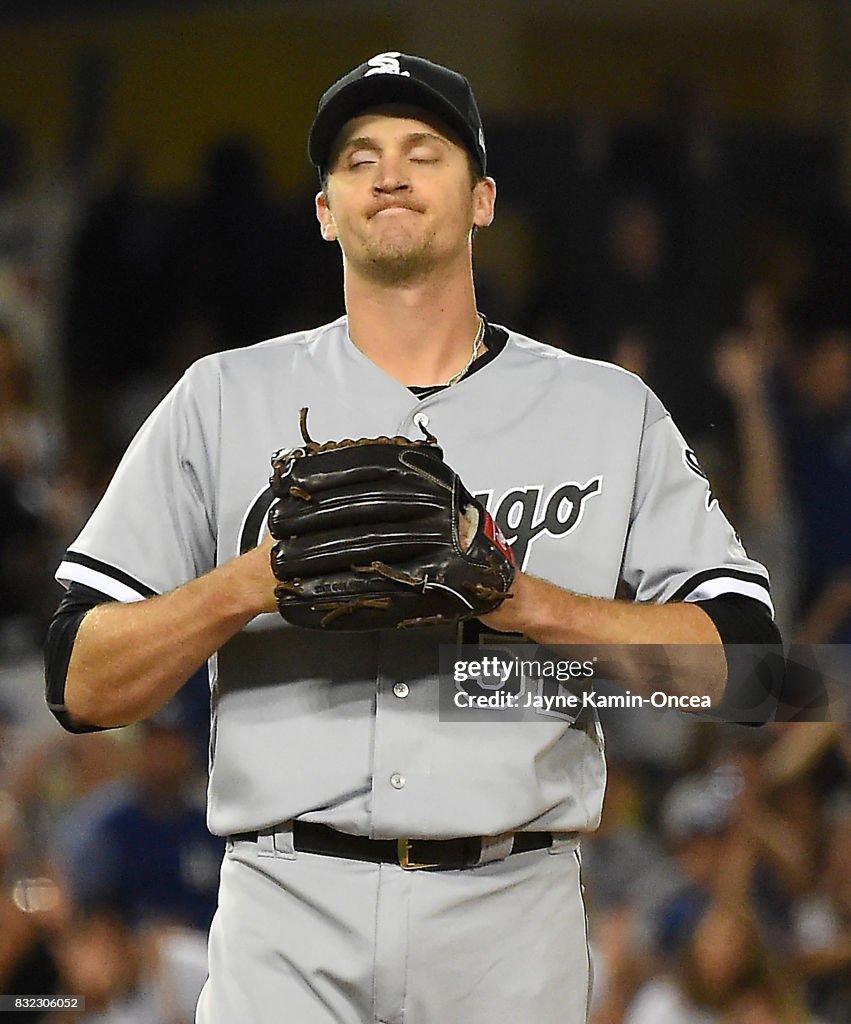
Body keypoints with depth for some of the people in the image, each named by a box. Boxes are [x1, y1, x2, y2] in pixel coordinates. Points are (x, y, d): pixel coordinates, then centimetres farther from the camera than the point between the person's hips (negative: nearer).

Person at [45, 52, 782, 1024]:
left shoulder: (612, 412, 11)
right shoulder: (224, 399, 10)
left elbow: (743, 666, 0)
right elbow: (80, 686, 4)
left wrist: (526, 601, -11)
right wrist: (249, 582, -12)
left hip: (512, 927, 1)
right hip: (289, 924, -1)